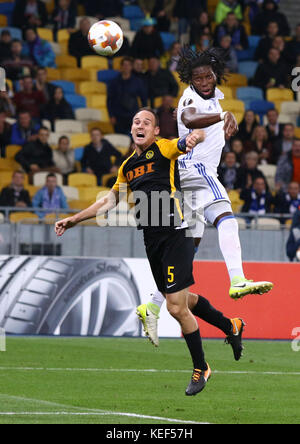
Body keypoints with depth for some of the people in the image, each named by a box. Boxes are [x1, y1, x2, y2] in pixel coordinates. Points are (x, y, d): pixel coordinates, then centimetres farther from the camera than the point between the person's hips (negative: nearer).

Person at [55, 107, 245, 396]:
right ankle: (230, 327, 40)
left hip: (175, 235, -8)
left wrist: (194, 137, -45)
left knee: (177, 307, -8)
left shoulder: (163, 149, -4)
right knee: (183, 302, 17)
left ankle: (200, 369, 9)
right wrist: (74, 219, 30)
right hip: (151, 240, 8)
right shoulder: (127, 167, 17)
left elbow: (201, 134, -21)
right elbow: (111, 200, 30)